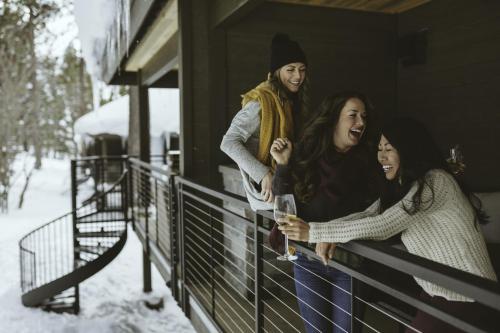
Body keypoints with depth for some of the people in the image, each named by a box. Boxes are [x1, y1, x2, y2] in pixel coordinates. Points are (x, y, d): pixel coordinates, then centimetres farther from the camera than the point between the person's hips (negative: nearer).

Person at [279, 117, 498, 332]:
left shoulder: (435, 181, -22)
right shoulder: (401, 187, 6)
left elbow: (381, 227, -29)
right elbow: (367, 215, -5)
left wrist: (314, 232, -29)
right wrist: (329, 235, -23)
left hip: (463, 296, -7)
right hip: (435, 291, 7)